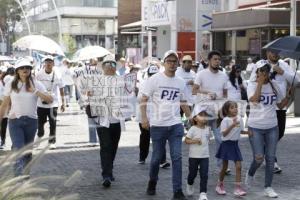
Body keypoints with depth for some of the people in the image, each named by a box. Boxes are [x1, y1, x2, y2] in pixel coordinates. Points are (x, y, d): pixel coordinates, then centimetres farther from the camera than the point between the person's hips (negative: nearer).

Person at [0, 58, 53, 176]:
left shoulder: (36, 85, 2)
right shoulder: (11, 85, 2)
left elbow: (50, 100, -9)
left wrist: (35, 91, -19)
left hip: (31, 121, 2)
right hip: (15, 121, -2)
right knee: (18, 150, -13)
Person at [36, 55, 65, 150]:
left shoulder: (57, 75, -5)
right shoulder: (39, 74, -4)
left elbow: (61, 89, 3)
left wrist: (63, 103, 3)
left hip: (53, 103, -1)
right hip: (41, 103, 1)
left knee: (53, 123, -6)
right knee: (40, 122, 11)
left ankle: (52, 142, 4)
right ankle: (40, 135, 39)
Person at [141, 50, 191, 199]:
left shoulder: (180, 82, 9)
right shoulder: (155, 79, -4)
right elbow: (144, 99, -4)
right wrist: (144, 117, -16)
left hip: (176, 125, 3)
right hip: (158, 125, -2)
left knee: (177, 157, -3)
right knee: (157, 157, 8)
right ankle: (152, 182, 35)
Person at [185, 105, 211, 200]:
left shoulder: (207, 129, 3)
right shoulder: (193, 129, -12)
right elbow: (186, 140, -11)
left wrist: (206, 143, 5)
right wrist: (194, 141, -24)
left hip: (205, 156, 3)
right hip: (194, 156, -3)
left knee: (204, 175, -5)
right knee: (193, 173, 13)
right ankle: (189, 185, 44)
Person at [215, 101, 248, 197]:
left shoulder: (239, 119, 2)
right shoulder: (225, 120, -14)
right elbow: (224, 134, -21)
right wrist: (232, 125, -30)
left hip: (235, 144, 4)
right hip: (226, 144, -4)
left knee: (238, 166, -5)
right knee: (225, 167, 7)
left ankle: (238, 188, -3)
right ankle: (220, 185, 27)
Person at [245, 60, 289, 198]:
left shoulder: (273, 85, 5)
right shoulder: (252, 85, -7)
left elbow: (281, 105, 11)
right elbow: (254, 99, -26)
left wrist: (289, 95, -7)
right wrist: (260, 83, -22)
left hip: (272, 127, 4)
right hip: (255, 127, -4)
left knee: (270, 158, 6)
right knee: (258, 158, -5)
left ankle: (268, 187, 17)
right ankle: (250, 174, 27)